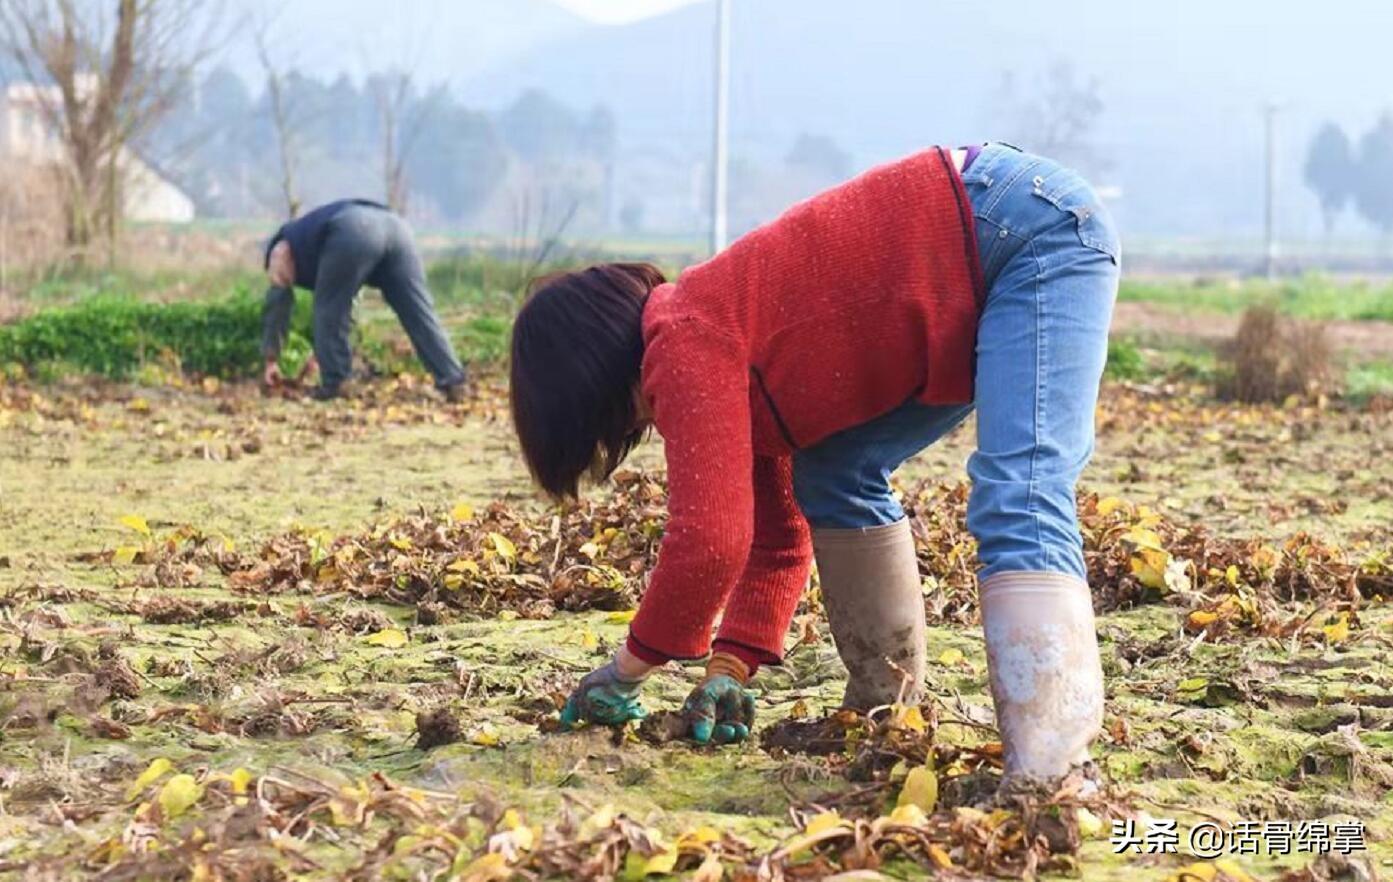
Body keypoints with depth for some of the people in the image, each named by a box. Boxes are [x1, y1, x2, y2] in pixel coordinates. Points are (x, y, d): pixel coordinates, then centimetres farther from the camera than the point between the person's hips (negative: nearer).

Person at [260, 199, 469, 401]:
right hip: (393, 226, 6)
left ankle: (334, 384, 10)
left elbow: (276, 305, 26)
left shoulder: (283, 247, 31)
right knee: (420, 312, 5)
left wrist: (271, 361, 30)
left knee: (330, 310, 11)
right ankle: (453, 383, 1)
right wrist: (322, 353, 59)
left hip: (354, 233, -6)